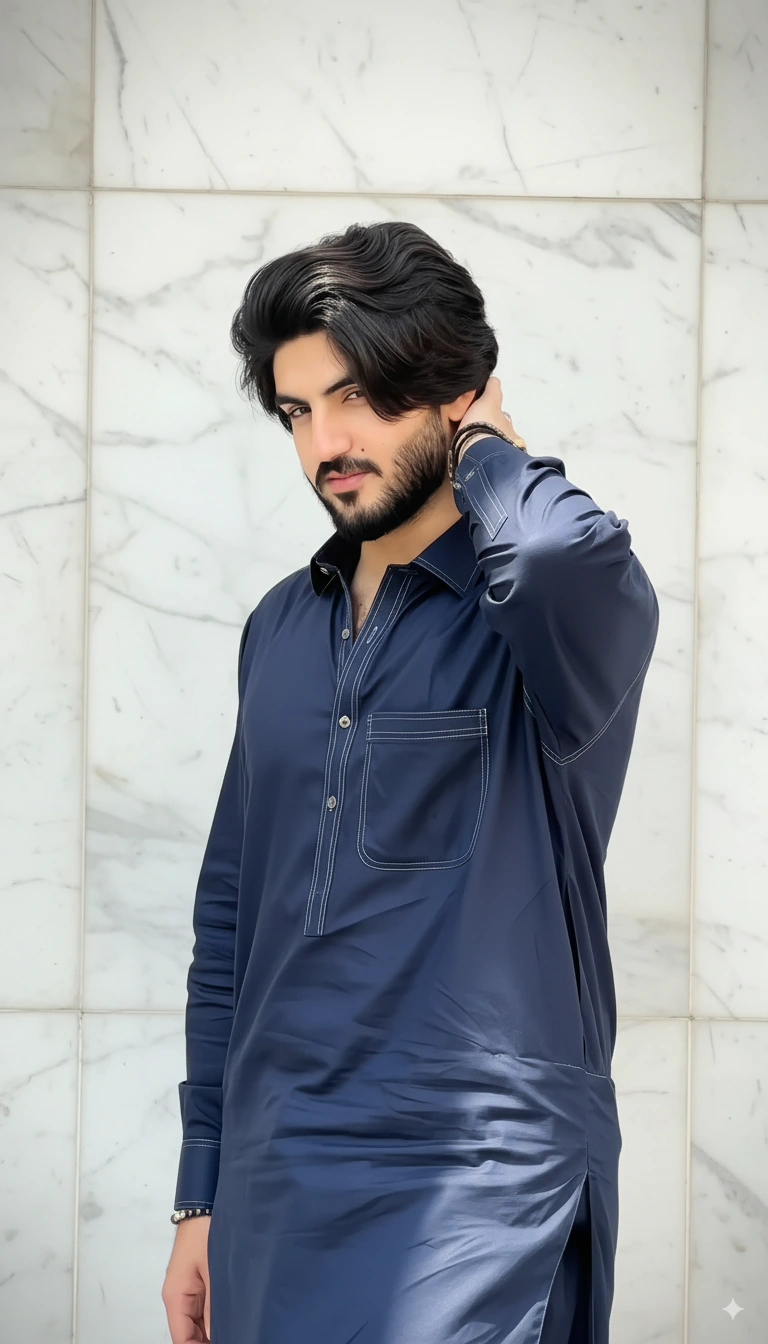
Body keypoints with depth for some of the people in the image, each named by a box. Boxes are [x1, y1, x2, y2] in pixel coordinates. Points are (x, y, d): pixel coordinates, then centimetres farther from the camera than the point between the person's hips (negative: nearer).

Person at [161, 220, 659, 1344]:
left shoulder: (574, 607, -8)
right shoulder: (283, 628, 12)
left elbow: (561, 555, -35)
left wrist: (485, 450, -12)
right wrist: (202, 1193, 15)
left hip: (471, 1200, -6)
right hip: (274, 1190, 6)